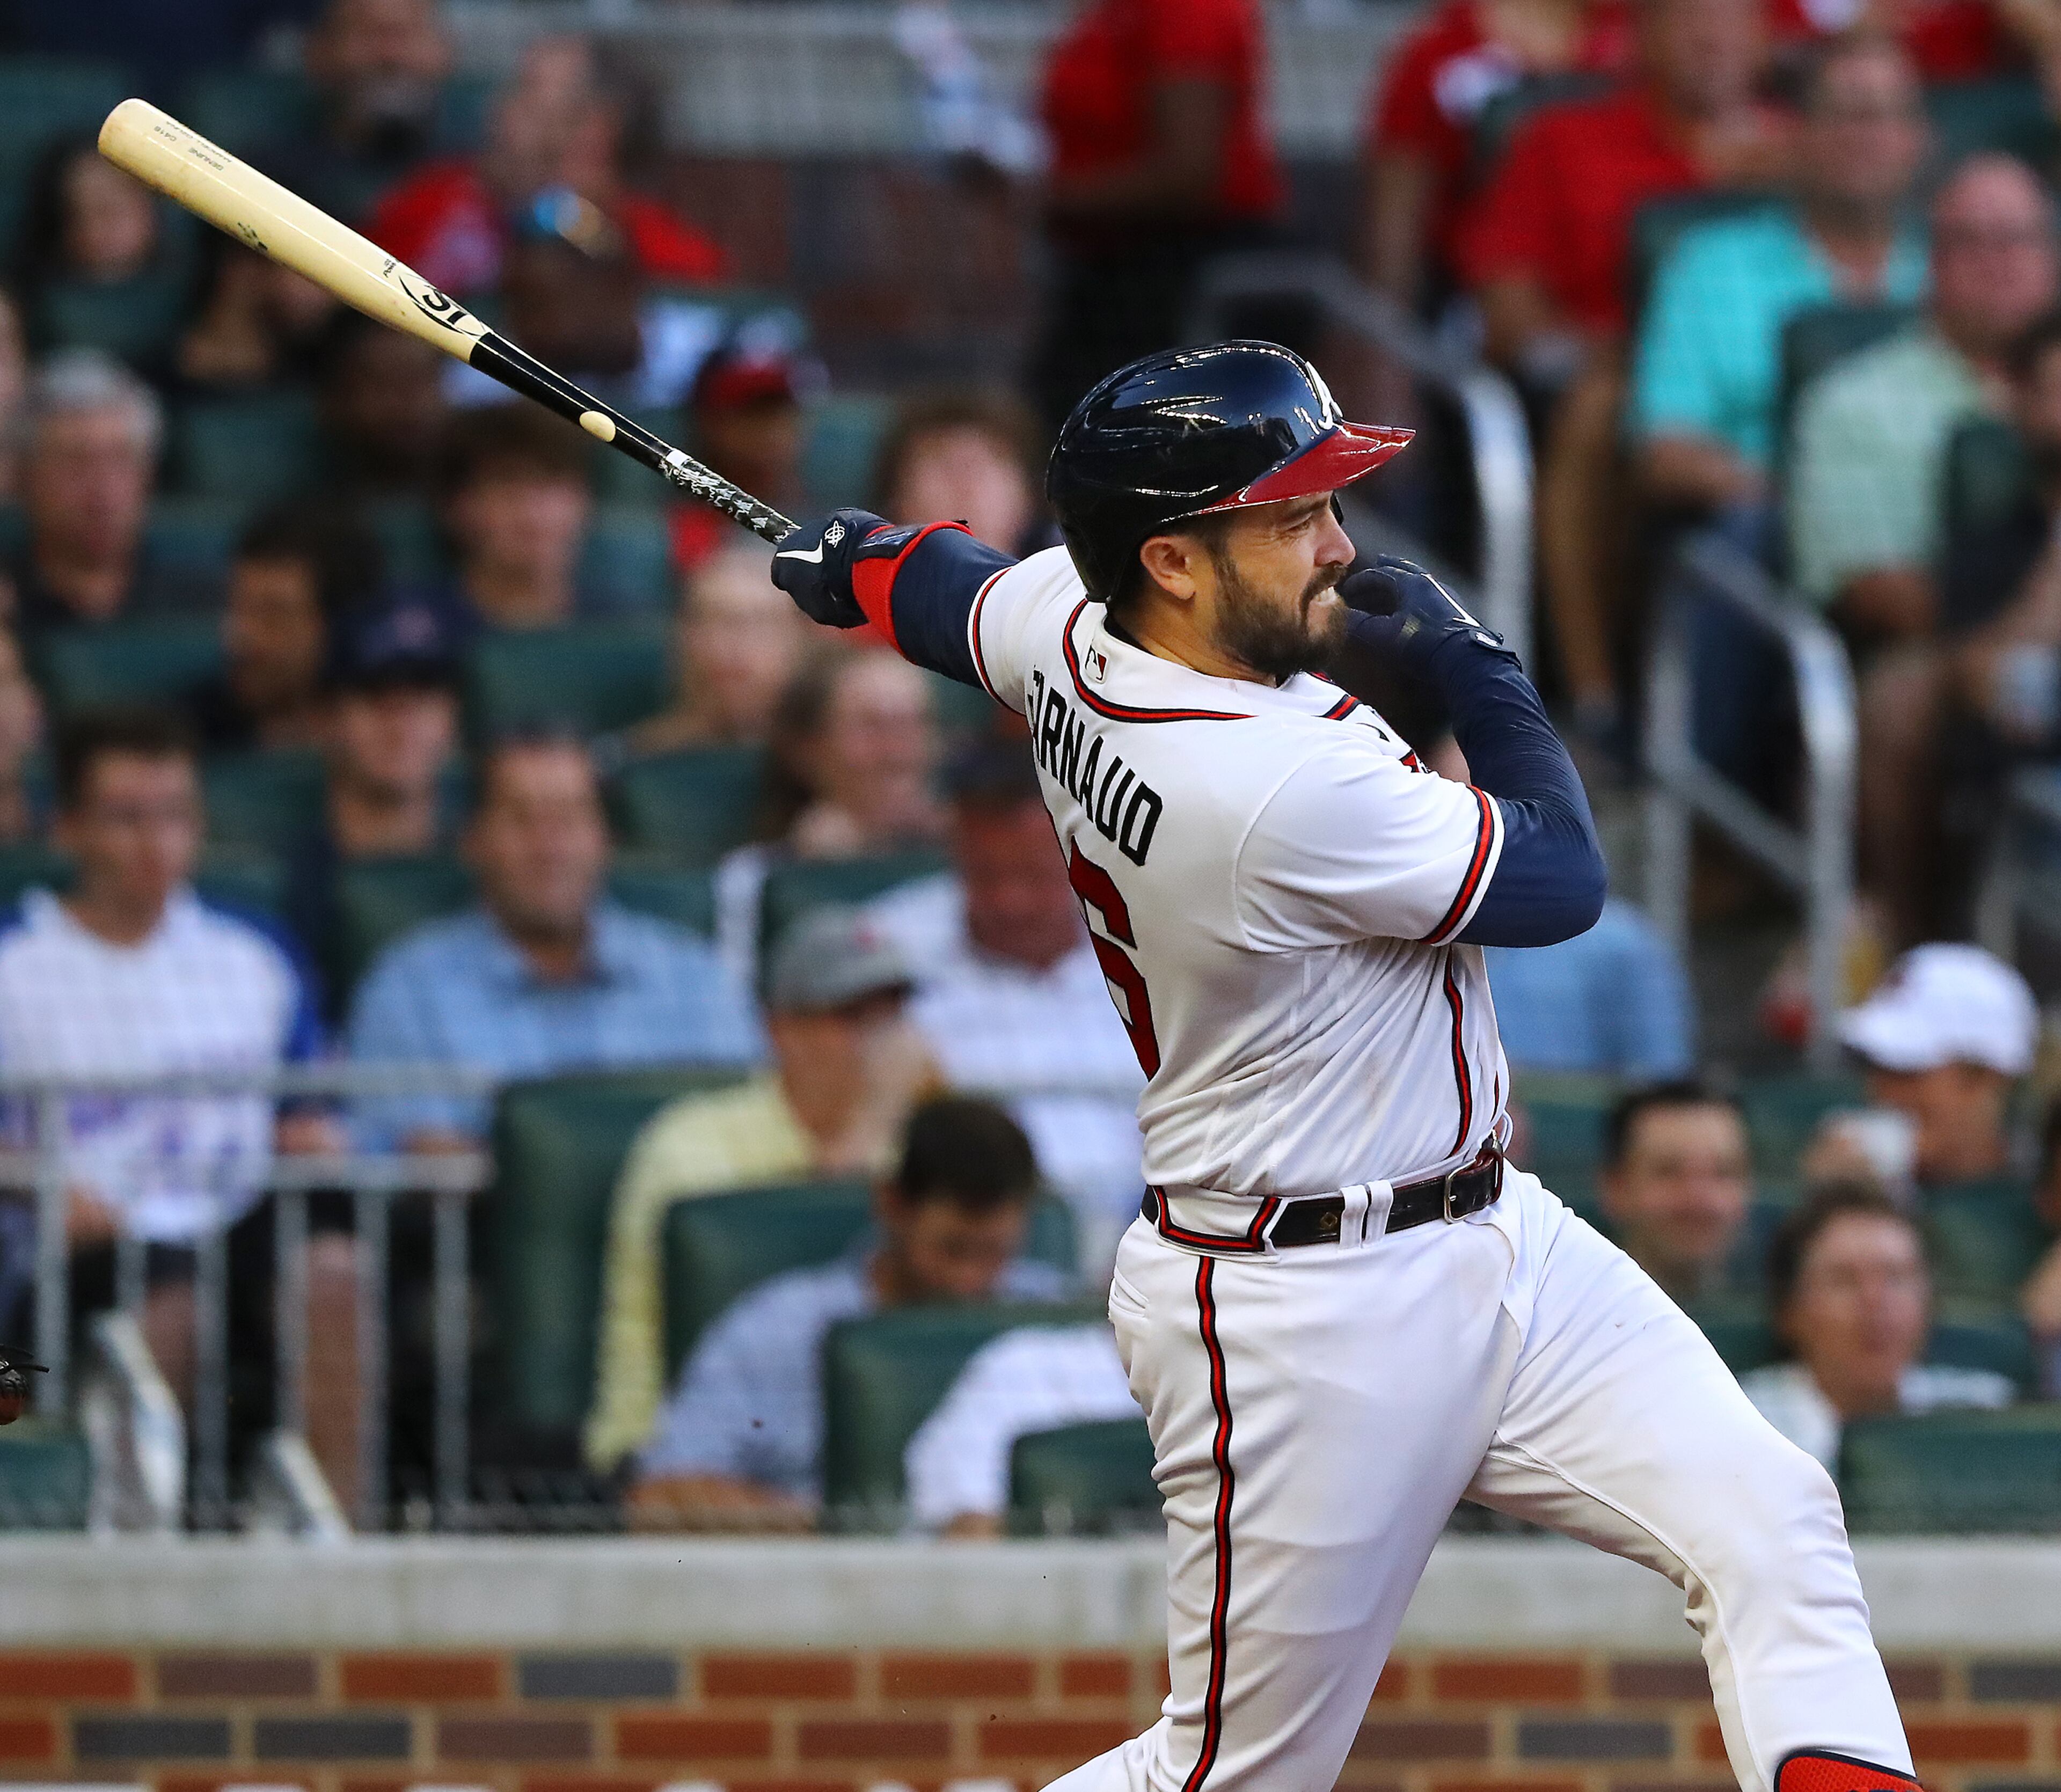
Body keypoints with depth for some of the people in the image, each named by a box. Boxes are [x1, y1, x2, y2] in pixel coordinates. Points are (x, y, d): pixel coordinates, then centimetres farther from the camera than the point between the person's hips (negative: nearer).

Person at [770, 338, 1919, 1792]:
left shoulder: (1067, 625, -1)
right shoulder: (1283, 788, -28)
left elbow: (928, 585, 23)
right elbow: (1565, 882, -15)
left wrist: (851, 560, 45)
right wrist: (1471, 660, -3)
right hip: (1306, 1323, -10)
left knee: (1769, 1523, -6)